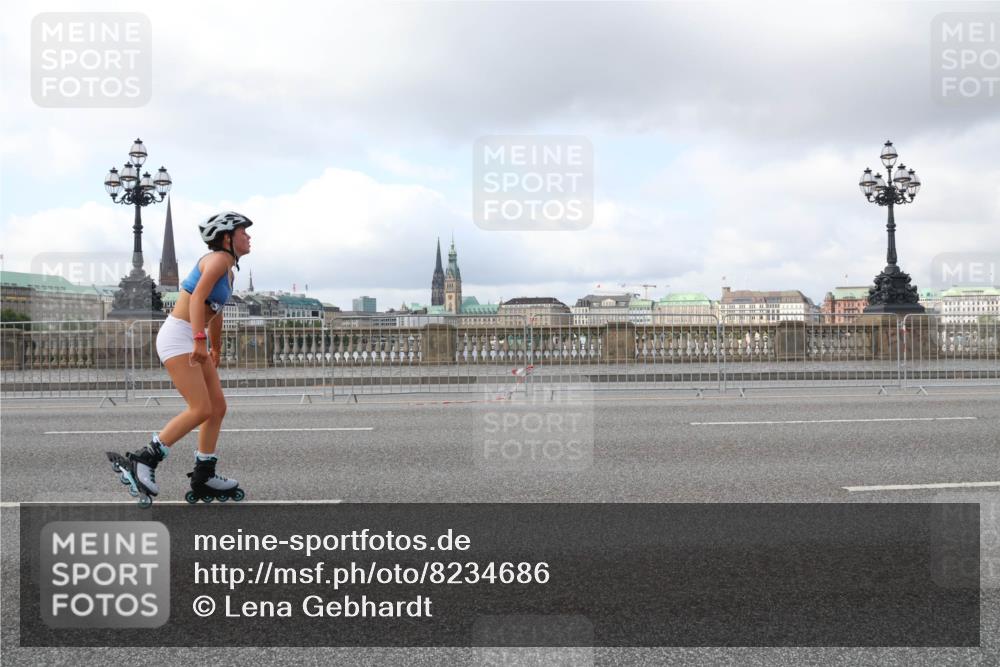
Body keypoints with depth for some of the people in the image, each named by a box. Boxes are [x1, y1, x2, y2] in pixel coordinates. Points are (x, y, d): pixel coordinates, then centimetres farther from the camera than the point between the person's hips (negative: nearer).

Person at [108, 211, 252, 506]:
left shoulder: (228, 271, 18)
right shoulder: (219, 259, -11)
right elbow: (198, 297, -26)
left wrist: (215, 350, 41)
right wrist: (200, 341, -36)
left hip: (193, 341, 10)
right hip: (177, 336, -10)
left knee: (218, 407, 6)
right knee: (201, 409, -17)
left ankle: (203, 477, 12)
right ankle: (143, 461, -10)